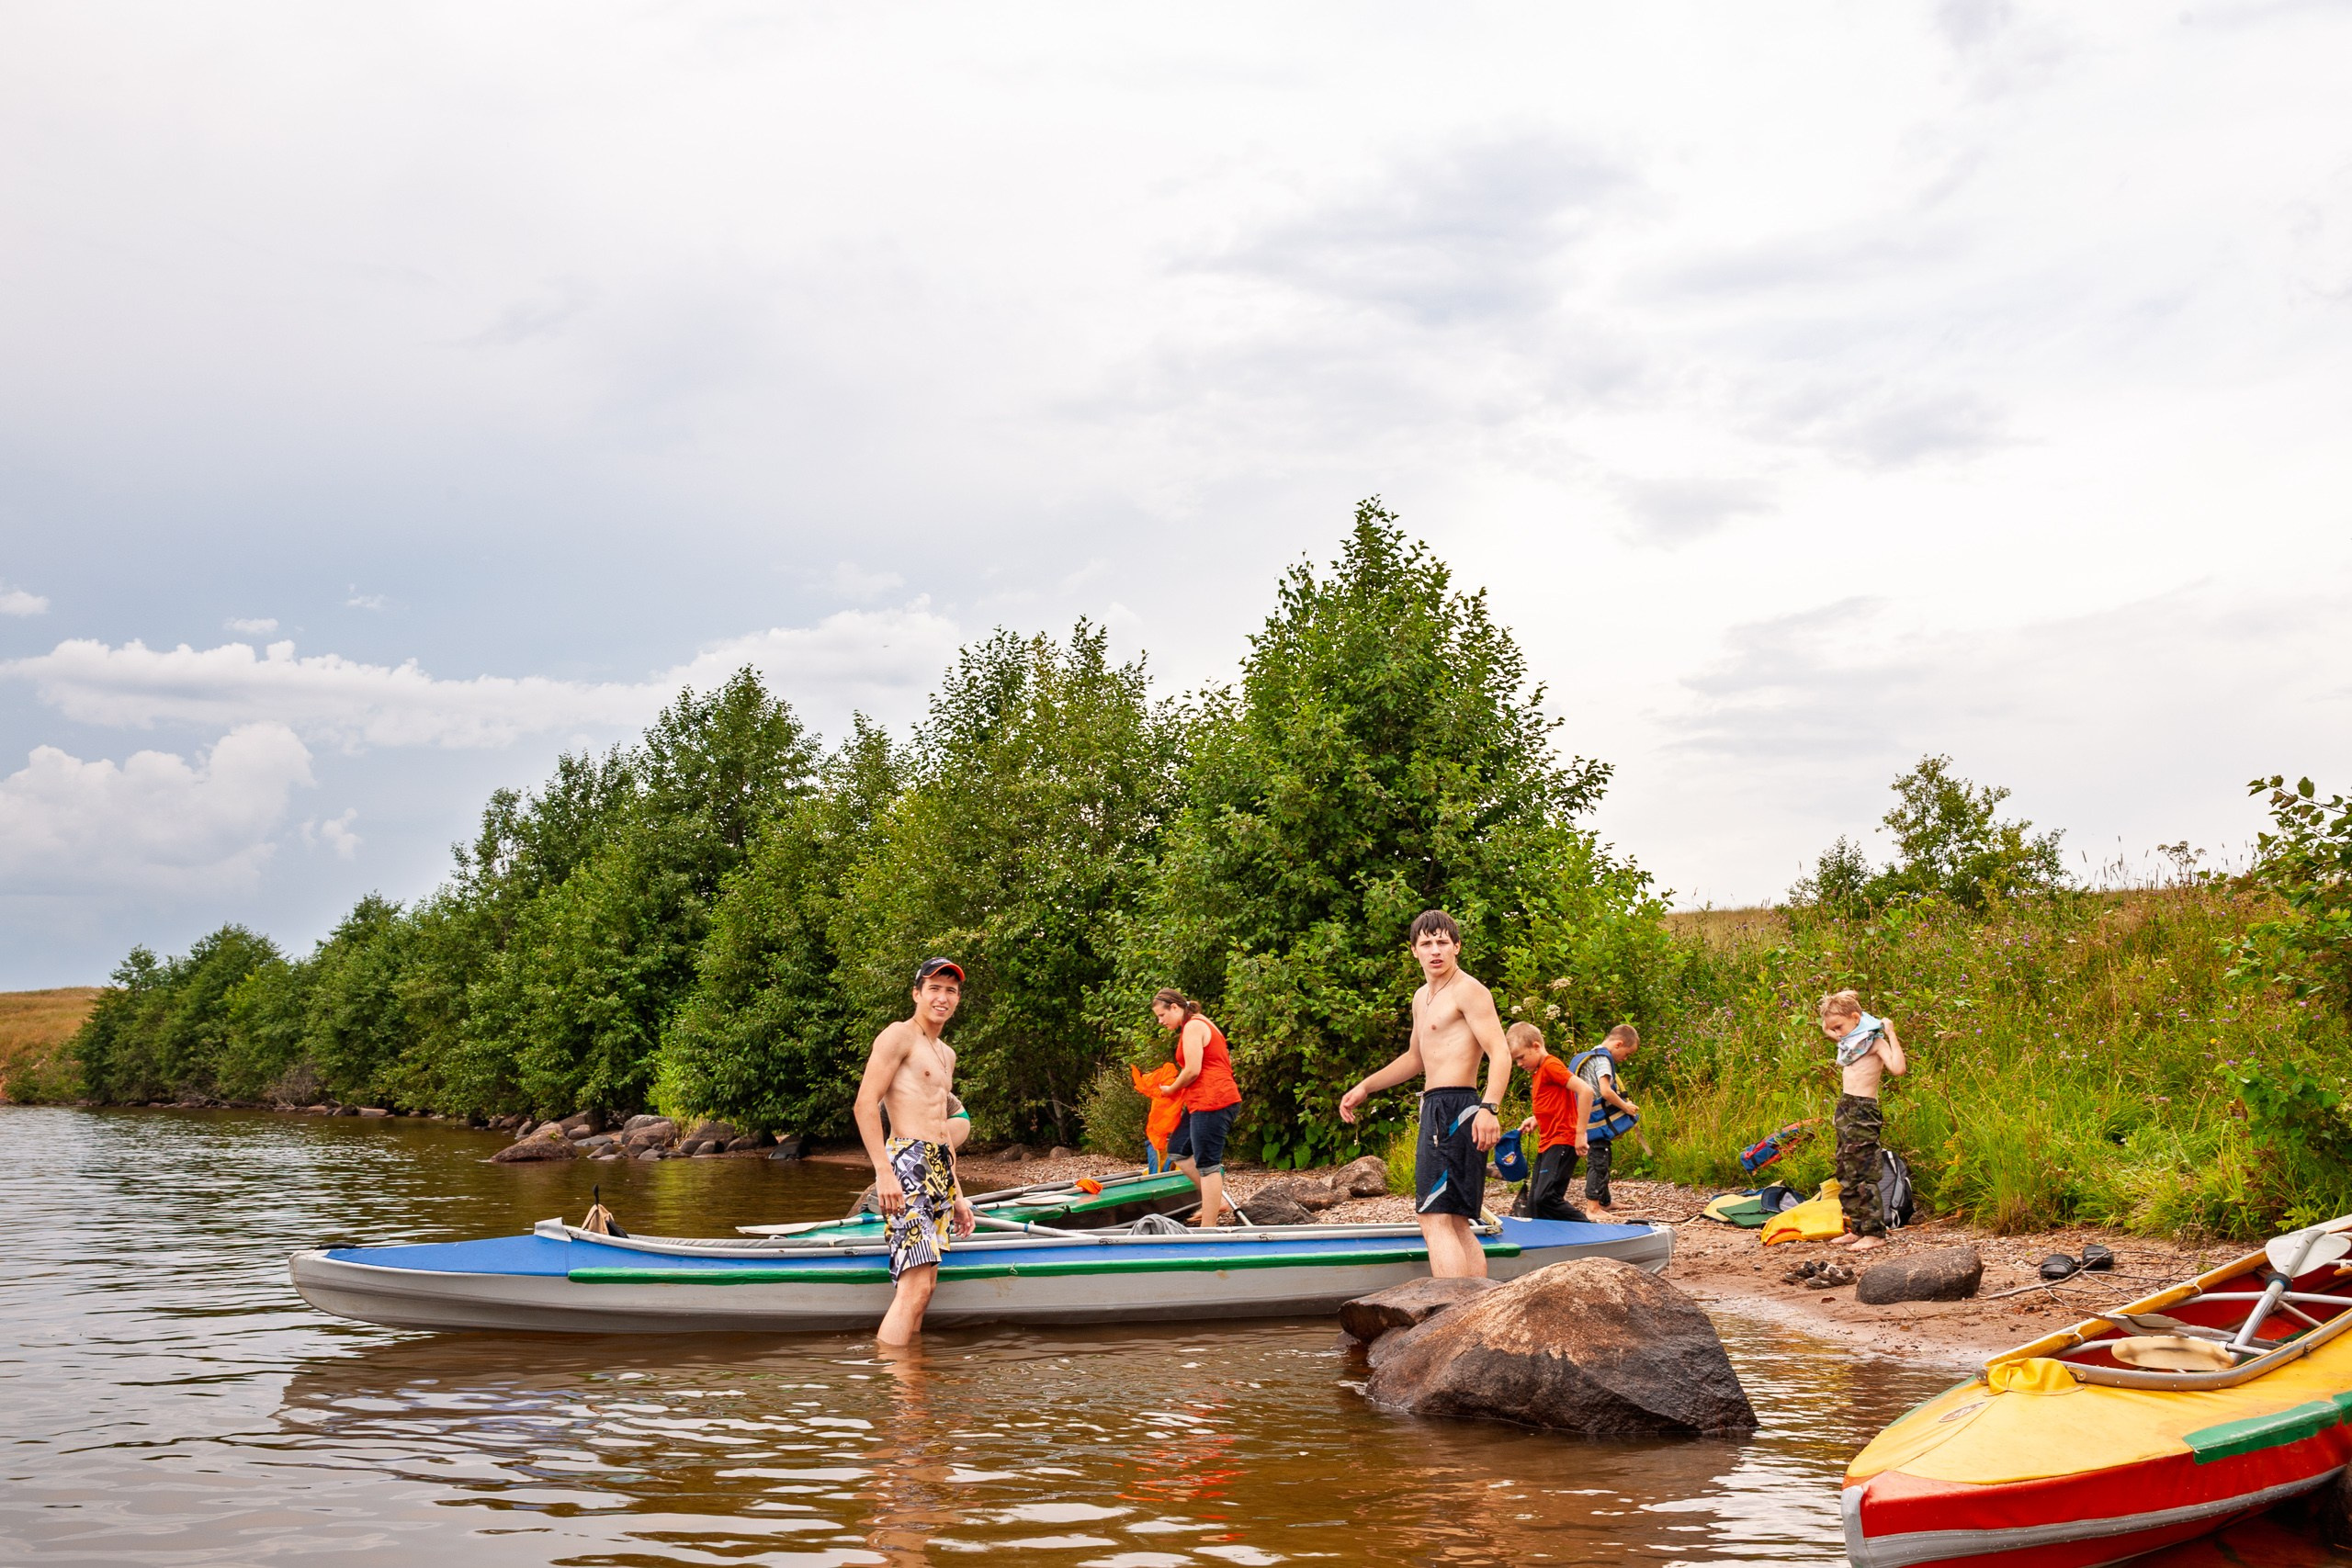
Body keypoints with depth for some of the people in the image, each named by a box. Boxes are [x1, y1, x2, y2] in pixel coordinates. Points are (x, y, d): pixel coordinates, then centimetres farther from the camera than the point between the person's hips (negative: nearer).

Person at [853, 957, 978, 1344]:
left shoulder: (946, 1054, 24)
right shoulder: (899, 1036, -4)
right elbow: (866, 1103, -13)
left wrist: (957, 1194, 25)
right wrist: (884, 1171, -22)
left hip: (939, 1168, 9)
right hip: (908, 1163, -9)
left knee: (924, 1286, 6)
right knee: (915, 1287, -18)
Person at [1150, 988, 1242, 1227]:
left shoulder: (1193, 1027, -9)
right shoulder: (1202, 1025, 22)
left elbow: (1192, 1070, -17)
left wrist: (1171, 1090, -1)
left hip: (1210, 1100, -11)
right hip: (1209, 1100, 11)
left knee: (1207, 1164, -8)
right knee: (1177, 1150, 16)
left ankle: (1208, 1228, -7)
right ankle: (1216, 1202, 15)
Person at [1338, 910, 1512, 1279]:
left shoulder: (1468, 991, -7)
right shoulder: (1422, 997, 21)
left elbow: (1500, 1053, -18)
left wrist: (1489, 1108, -32)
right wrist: (1364, 1088, 33)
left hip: (1454, 1109, -10)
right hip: (1436, 1111, 10)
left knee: (1435, 1218, -17)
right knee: (1457, 1225, 11)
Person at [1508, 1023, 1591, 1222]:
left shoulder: (1551, 1065, -12)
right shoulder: (1538, 1071, 18)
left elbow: (1585, 1090, -23)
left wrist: (1580, 1133, -22)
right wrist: (1536, 1120, 13)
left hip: (1562, 1142, -10)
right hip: (1546, 1144, 10)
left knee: (1546, 1197, -21)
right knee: (1534, 1204, 5)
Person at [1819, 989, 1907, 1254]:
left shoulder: (1875, 1041, -11)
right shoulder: (1850, 1040, 14)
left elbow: (1898, 1068, -28)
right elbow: (1827, 1028, 36)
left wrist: (1891, 1034, -23)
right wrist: (1829, 1014, 19)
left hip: (1863, 1111, -9)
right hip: (1845, 1109, 9)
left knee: (1863, 1174, -8)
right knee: (1846, 1175, 12)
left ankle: (1875, 1233, -5)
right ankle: (1857, 1229, 18)